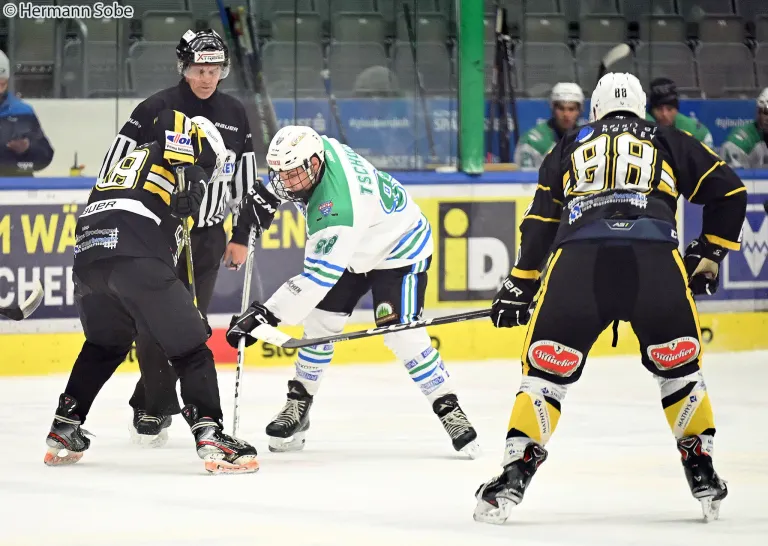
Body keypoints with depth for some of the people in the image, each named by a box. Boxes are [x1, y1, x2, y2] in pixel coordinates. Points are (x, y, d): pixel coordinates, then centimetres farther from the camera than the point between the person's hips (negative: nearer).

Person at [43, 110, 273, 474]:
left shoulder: (130, 161, 36)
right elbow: (170, 119, -8)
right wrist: (188, 175, -8)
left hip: (88, 256, 7)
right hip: (137, 261, -7)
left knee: (105, 344, 30)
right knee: (190, 348, -2)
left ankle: (64, 430, 29)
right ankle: (210, 437, -14)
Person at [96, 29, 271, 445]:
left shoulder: (234, 116, 6)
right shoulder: (155, 110, -9)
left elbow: (245, 180, 14)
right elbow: (115, 167, -8)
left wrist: (241, 236, 12)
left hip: (207, 235, 4)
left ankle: (149, 407, 13)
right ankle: (157, 410, 3)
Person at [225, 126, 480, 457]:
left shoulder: (337, 210, -42)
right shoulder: (320, 148, -19)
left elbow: (316, 278, -43)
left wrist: (266, 315, -45)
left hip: (399, 249, -9)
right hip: (353, 249, 9)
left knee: (402, 336, -20)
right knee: (320, 322, 3)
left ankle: (450, 413, -8)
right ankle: (298, 406, 14)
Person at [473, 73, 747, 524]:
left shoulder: (570, 148, 30)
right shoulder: (668, 142, 27)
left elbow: (539, 223, 26)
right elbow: (729, 191, 22)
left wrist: (519, 288, 31)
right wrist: (708, 255, 32)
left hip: (577, 259, 0)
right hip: (655, 260, 0)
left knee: (546, 371, 9)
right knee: (679, 368, 20)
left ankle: (514, 475, -2)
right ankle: (702, 474, 18)